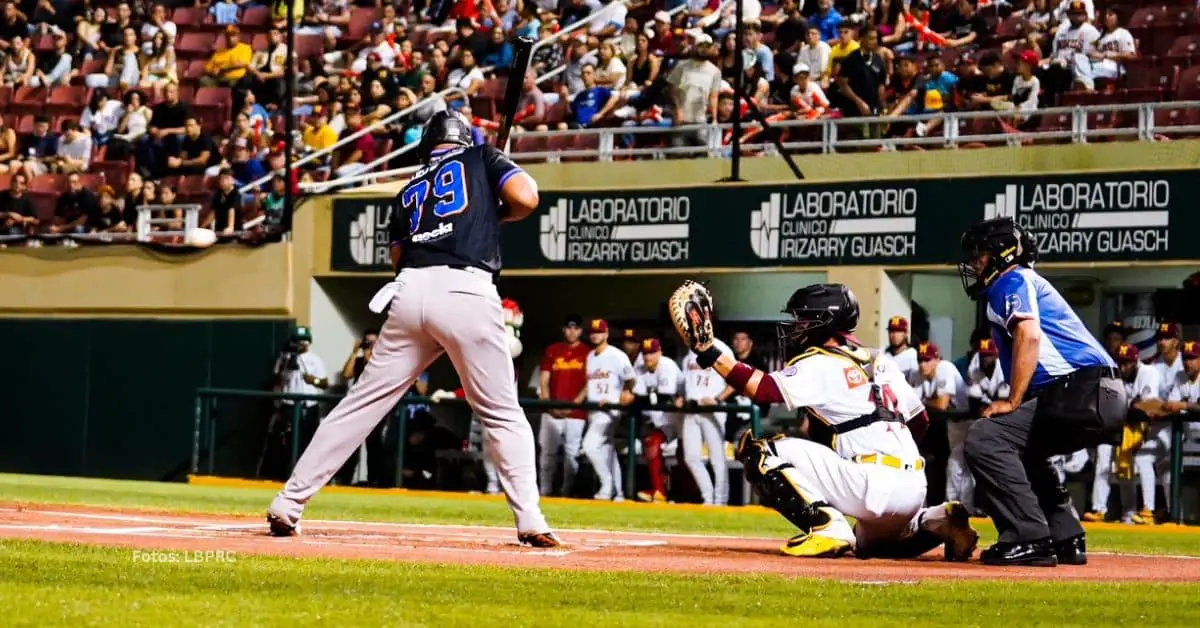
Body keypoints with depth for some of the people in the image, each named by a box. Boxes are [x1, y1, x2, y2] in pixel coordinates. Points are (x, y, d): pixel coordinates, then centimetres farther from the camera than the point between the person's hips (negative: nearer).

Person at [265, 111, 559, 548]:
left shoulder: (409, 190, 26)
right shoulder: (480, 159, 16)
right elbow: (525, 199, 1)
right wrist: (495, 214, 21)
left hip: (410, 294, 3)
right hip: (467, 294, -3)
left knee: (360, 406, 7)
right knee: (504, 415, 7)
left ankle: (288, 505, 6)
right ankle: (530, 522, -3)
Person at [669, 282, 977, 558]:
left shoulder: (821, 364, -4)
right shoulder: (880, 362, 19)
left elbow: (763, 390, -15)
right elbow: (919, 422, 22)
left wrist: (710, 353, -13)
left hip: (875, 486, -8)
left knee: (759, 449, -7)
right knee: (871, 543, 38)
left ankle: (826, 527, -13)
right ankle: (935, 522, 10)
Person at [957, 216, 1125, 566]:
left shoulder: (1013, 280, 2)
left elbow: (1030, 336, -15)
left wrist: (1012, 402, -13)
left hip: (1083, 392, -10)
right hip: (1102, 397, 10)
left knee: (985, 440, -14)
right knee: (1018, 448, 29)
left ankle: (1029, 540, -19)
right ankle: (1066, 539, 21)